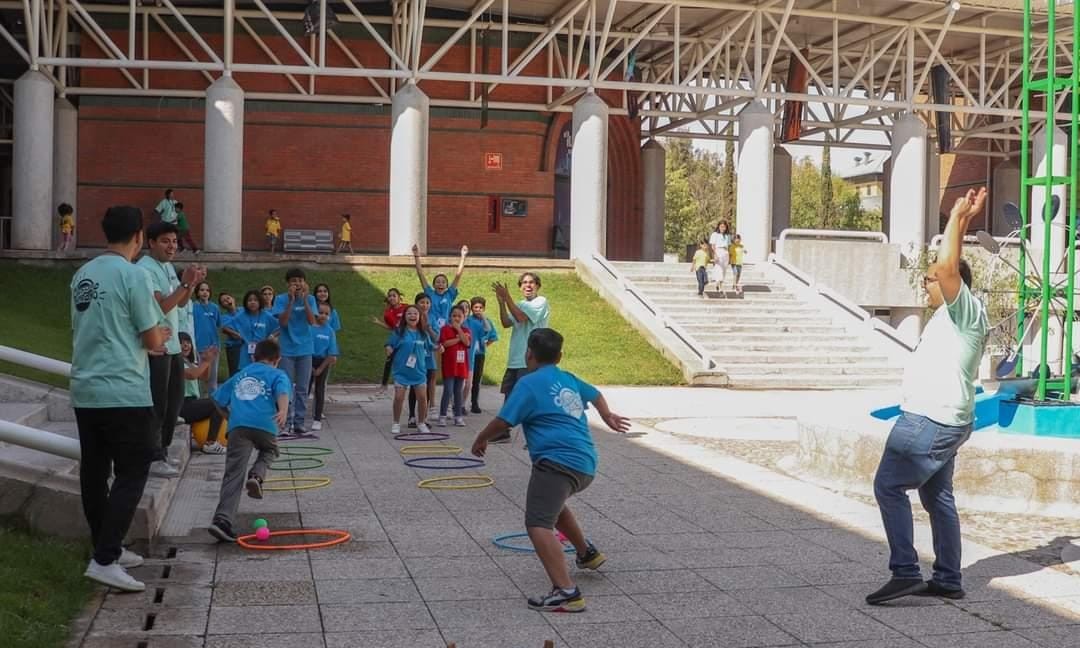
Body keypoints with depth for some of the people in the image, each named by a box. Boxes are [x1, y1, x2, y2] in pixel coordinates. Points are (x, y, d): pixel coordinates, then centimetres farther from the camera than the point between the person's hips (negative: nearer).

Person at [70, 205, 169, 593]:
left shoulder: (83, 275, 10)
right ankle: (104, 560, -10)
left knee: (94, 472, 13)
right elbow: (154, 339, -9)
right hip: (124, 393, -8)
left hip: (85, 390, 8)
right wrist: (160, 335, 13)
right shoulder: (132, 275, -12)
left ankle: (106, 548, 26)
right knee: (132, 475, -3)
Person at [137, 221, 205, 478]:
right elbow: (160, 307, -23)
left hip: (173, 345, 10)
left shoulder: (168, 267, 13)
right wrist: (184, 283, -24)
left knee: (174, 400, 16)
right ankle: (154, 459, 2)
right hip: (156, 347, -9)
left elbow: (181, 303, 17)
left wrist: (192, 283, 0)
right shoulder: (145, 269, -16)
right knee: (157, 404, -5)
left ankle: (162, 450, 28)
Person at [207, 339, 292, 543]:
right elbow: (283, 393, -5)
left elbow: (218, 400, 30)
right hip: (264, 425, -2)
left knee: (233, 474, -4)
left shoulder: (239, 376, 31)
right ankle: (256, 476, 0)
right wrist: (283, 412, -23)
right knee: (269, 452, 30)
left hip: (237, 426, 2)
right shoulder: (277, 375, 18)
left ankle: (222, 520, -19)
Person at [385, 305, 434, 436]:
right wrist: (389, 350, -24)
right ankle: (396, 423, 15)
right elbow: (390, 345, -2)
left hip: (419, 370, 2)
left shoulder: (423, 333, 2)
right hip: (402, 370, -2)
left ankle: (422, 423, 20)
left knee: (422, 398, 2)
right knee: (399, 397, -3)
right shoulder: (399, 332, -6)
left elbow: (429, 347, 14)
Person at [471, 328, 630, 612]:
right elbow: (595, 394, 37)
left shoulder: (529, 383, -4)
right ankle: (587, 553, 52)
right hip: (586, 463, 9)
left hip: (557, 461, -9)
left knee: (538, 524, -19)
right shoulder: (569, 380, 18)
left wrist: (481, 439, 10)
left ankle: (566, 592, -35)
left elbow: (503, 422, -8)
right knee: (554, 505, 37)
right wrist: (608, 416, 55)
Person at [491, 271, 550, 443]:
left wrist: (507, 297, -17)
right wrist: (501, 302, -8)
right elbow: (506, 323, 3)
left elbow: (521, 317, -19)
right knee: (509, 396, 14)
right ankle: (504, 433, 24)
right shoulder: (520, 305, 17)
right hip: (515, 359, 8)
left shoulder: (541, 302, -5)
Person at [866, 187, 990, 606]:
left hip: (931, 421, -11)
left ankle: (905, 573, -12)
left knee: (889, 486, -10)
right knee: (937, 496, 14)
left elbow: (947, 265, -28)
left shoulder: (966, 310, -12)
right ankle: (948, 580, 18)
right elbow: (948, 266, 27)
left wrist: (958, 216, -17)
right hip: (939, 420, 11)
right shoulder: (955, 314, 15)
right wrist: (962, 221, 24)